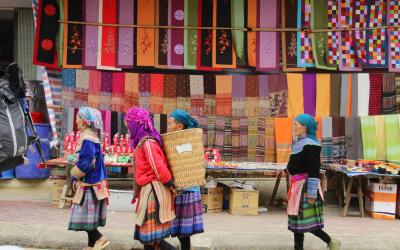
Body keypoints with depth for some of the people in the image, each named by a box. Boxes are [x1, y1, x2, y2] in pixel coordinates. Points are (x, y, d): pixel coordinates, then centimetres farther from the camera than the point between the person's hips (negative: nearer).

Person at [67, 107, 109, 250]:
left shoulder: (87, 139, -19)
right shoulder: (91, 136, 11)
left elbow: (86, 162, -23)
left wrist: (75, 174, -7)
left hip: (89, 184, -10)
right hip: (92, 182, 10)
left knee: (83, 215, -3)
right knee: (88, 215, 13)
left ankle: (99, 238, 1)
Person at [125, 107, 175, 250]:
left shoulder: (147, 143, -18)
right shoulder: (143, 141, 13)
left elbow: (159, 167, -21)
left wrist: (169, 184, -14)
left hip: (153, 190, -9)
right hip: (149, 190, 9)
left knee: (151, 228, -1)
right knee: (149, 227, 14)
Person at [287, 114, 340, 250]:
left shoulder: (310, 145, -16)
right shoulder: (298, 143, 13)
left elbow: (314, 171, -20)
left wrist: (312, 193, -21)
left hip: (305, 186, -9)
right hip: (297, 186, 9)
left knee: (305, 221, -3)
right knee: (297, 220, 12)